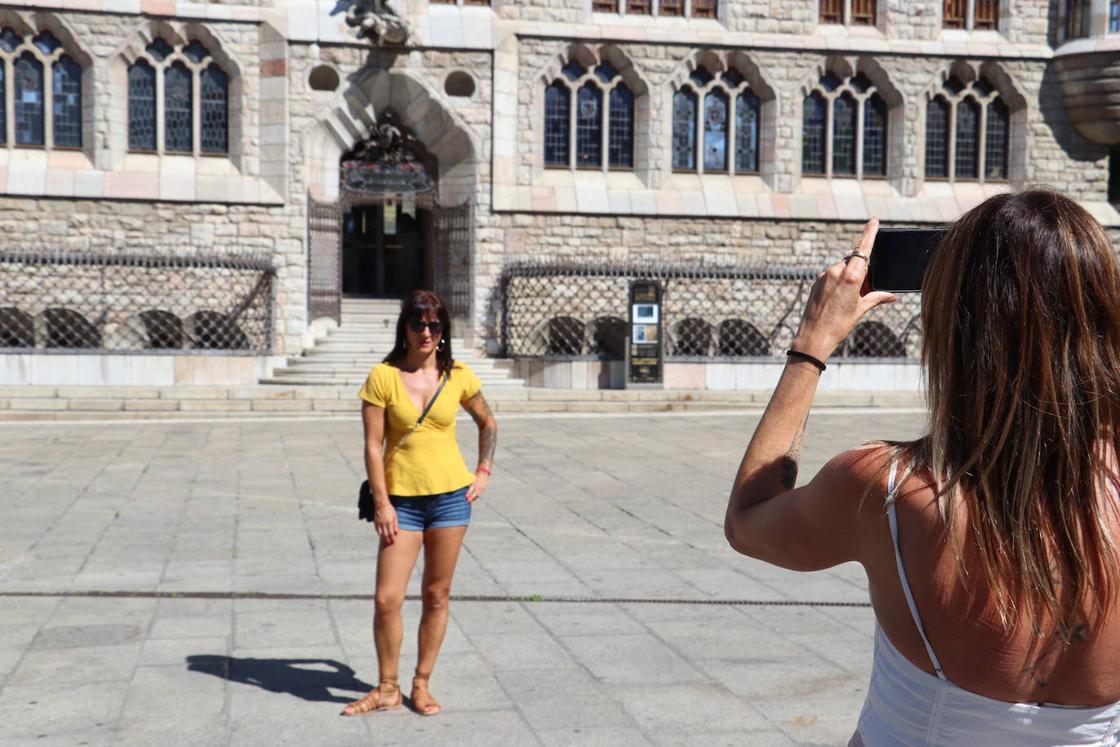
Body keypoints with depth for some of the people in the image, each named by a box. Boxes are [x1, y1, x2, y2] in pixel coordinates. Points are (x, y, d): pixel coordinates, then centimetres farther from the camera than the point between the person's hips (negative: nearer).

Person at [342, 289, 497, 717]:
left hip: (451, 496, 2)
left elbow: (487, 423, 18)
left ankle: (421, 685, 23)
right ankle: (387, 689, 15)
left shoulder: (458, 376, 1)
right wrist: (381, 503, -9)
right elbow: (373, 445, -5)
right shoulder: (383, 376, -6)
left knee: (437, 596, 8)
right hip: (402, 500, -1)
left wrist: (484, 472, 9)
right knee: (386, 599, -4)